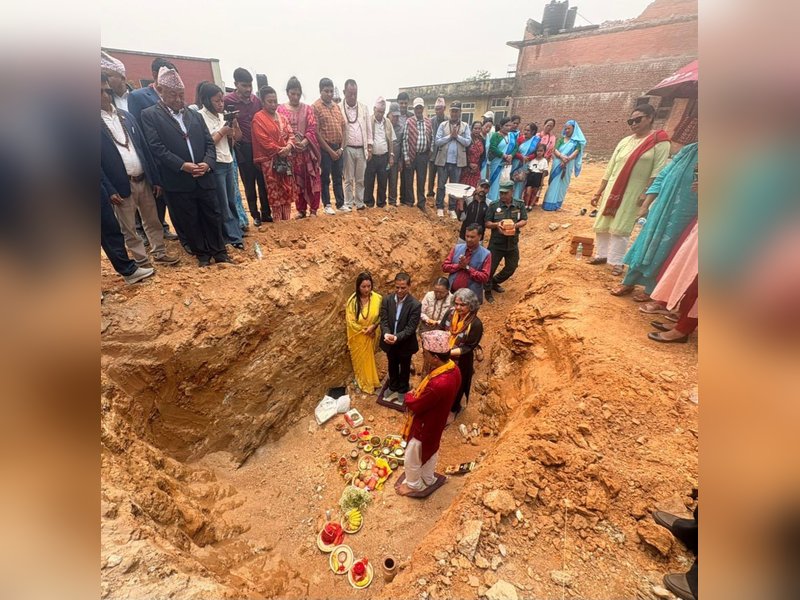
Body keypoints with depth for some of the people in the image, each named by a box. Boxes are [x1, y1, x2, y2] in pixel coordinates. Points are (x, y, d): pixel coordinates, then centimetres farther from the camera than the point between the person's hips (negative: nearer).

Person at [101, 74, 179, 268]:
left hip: (143, 179, 4)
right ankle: (142, 261, 17)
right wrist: (109, 190, -15)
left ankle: (160, 253, 28)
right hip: (121, 185, -4)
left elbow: (144, 148, 10)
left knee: (153, 221, 14)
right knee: (128, 229, 6)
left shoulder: (126, 115, 10)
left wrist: (155, 178, 5)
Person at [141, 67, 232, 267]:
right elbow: (156, 147, -8)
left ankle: (219, 251, 20)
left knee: (213, 217, 7)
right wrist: (182, 165, -18)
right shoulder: (150, 115, 2)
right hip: (178, 182, -3)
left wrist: (207, 163, -10)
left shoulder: (194, 115, 15)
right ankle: (202, 253, 19)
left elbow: (209, 143, 9)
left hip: (204, 178, 3)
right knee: (189, 221, 5)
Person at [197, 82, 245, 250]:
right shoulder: (200, 116, -9)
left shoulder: (222, 115, 11)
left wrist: (234, 124, -2)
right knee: (223, 204, 2)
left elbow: (237, 137, 15)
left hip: (228, 162, 7)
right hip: (215, 166, -7)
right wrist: (222, 131, -10)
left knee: (232, 201, 11)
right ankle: (233, 236, 9)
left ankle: (235, 231, 21)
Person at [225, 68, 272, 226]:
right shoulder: (228, 100, -6)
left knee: (263, 181, 6)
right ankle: (255, 215, 15)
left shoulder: (256, 100, 6)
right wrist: (234, 145, -7)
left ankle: (266, 213, 17)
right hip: (243, 148, -3)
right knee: (249, 184, 5)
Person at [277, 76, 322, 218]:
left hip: (308, 150, 0)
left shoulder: (307, 109, 6)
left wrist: (304, 142, -19)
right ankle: (301, 210, 14)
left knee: (312, 180, -1)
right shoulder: (281, 109, 5)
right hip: (291, 151, 0)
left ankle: (313, 210, 8)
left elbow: (313, 129, -3)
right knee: (297, 181, 5)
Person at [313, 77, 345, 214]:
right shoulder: (316, 107, -6)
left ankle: (340, 203, 18)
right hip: (325, 148, -5)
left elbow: (343, 127, 13)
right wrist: (330, 150, -13)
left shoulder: (336, 106, 12)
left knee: (338, 177, 10)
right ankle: (327, 205, 9)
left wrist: (341, 148, 1)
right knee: (325, 177, 1)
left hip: (338, 148, 5)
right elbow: (316, 132, -12)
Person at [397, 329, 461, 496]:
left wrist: (408, 397, -8)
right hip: (436, 422, 8)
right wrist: (416, 394, -7)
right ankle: (429, 479, 58)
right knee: (431, 452, 33)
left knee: (412, 459, 21)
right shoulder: (453, 369, -16)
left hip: (424, 426, -8)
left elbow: (415, 406, -27)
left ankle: (414, 485, 48)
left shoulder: (438, 384, -44)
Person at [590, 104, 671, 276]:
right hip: (613, 191, 5)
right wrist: (599, 192, 8)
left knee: (620, 229, -6)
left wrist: (647, 193, -18)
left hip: (633, 194, -5)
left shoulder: (660, 142, -3)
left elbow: (658, 171, -9)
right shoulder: (625, 141, 10)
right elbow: (610, 168, 11)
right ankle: (602, 255, 21)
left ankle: (617, 262, 6)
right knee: (601, 225, 6)